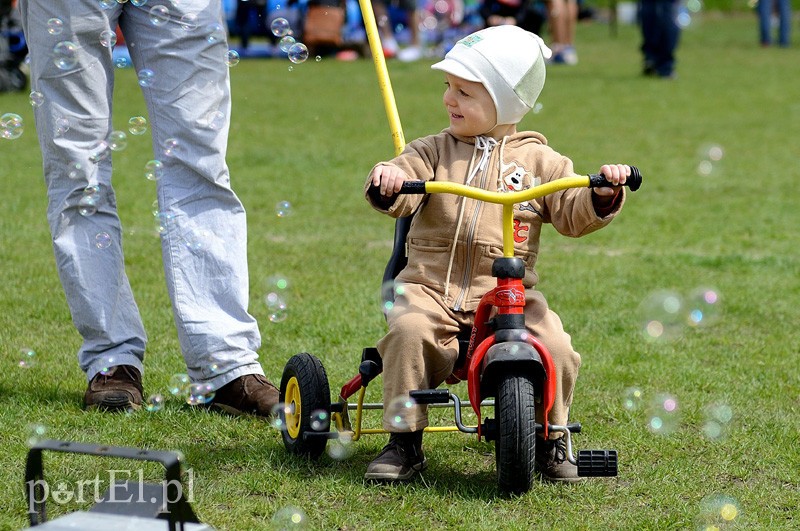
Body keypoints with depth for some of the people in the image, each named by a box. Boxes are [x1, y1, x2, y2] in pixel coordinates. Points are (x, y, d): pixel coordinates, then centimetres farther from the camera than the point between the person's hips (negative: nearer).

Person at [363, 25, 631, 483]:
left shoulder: (539, 161, 9)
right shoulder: (433, 152, 10)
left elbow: (574, 215, 4)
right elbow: (405, 185, -5)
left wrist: (602, 195, -16)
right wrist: (387, 181, -29)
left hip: (508, 290, 0)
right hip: (432, 285, 0)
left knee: (553, 346, -24)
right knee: (409, 329, -30)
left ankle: (548, 441, 0)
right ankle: (404, 442, -17)